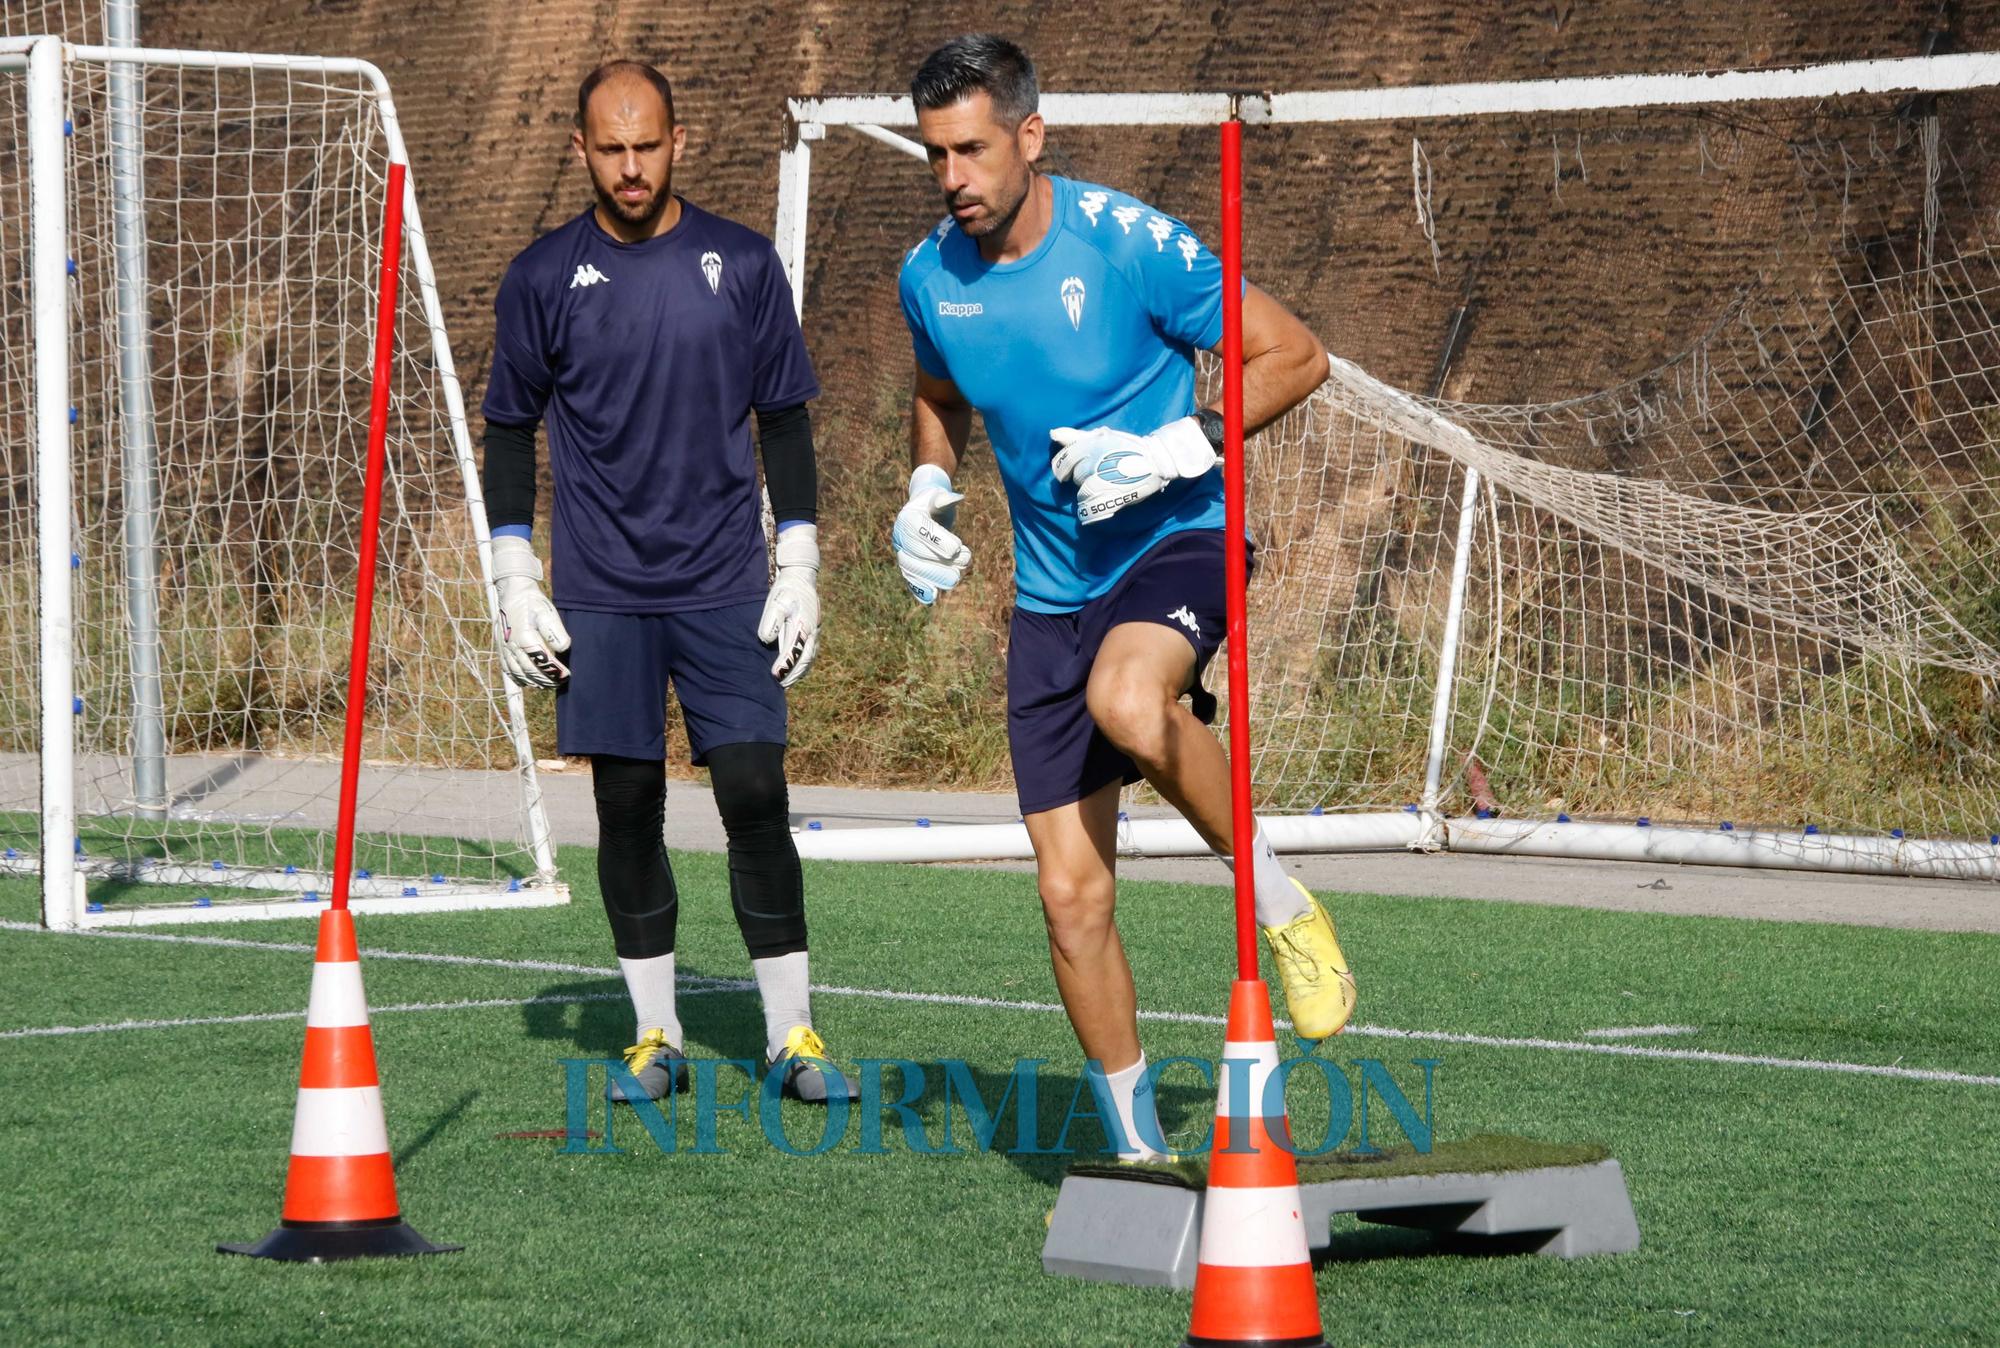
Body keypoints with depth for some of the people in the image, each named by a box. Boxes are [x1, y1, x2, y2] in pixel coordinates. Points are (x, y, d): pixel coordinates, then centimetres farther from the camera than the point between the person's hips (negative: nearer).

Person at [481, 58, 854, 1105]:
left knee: (755, 794, -5)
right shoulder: (544, 278, 3)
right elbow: (510, 431, 9)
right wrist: (516, 585, 2)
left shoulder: (742, 264, 4)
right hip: (600, 595, 0)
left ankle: (791, 1033, 2)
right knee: (626, 804, 2)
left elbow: (785, 421, 9)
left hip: (728, 587, 0)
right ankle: (655, 1036, 11)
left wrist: (799, 569, 3)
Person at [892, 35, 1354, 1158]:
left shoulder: (1129, 244, -15)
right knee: (1073, 894, 0)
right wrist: (928, 488, 4)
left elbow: (1297, 356, -10)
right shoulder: (932, 277, 1)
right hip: (1052, 591, 5)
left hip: (1175, 540, -5)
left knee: (1127, 704, -40)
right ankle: (1139, 1153, 14)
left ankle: (1280, 903, -15)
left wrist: (1178, 448, -21)